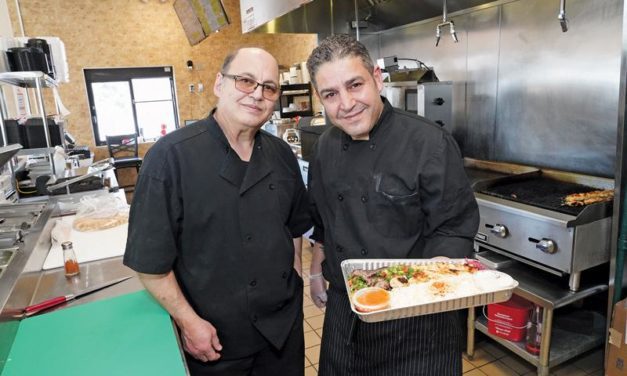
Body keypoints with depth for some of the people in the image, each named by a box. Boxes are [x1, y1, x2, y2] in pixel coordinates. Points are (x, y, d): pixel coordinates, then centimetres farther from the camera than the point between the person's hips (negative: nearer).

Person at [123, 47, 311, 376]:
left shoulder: (282, 155, -2)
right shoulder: (171, 156, -18)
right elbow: (148, 257, -15)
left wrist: (294, 282, 8)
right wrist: (188, 321, -12)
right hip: (214, 340, -4)